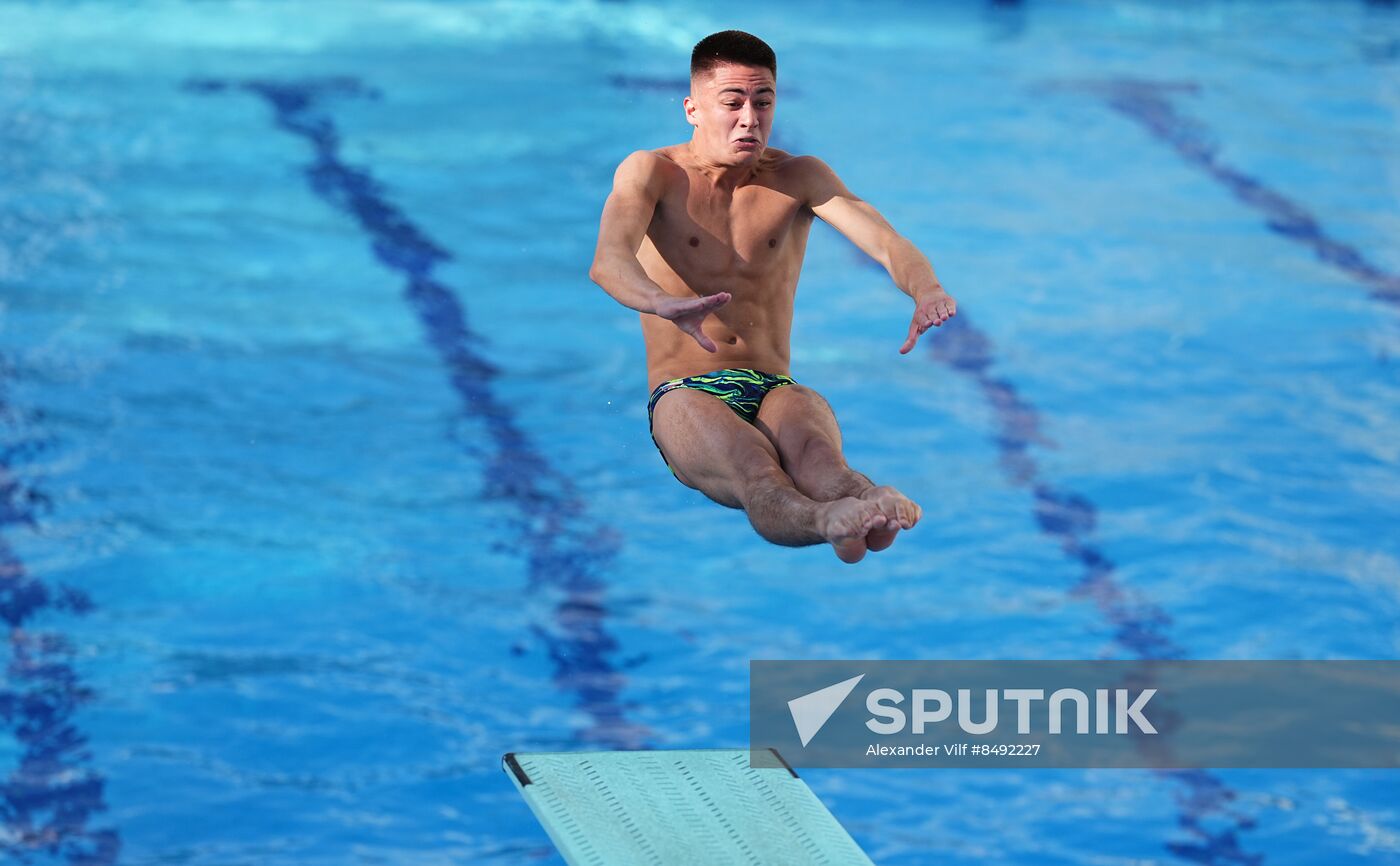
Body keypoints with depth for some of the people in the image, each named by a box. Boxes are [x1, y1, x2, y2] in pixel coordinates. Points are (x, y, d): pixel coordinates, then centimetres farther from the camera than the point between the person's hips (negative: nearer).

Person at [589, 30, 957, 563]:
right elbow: (608, 261, -19)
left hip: (774, 392, 3)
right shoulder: (651, 173, 2)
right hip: (686, 395, -3)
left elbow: (882, 240, -8)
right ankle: (831, 519, -73)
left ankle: (872, 510, -71)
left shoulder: (799, 178, 10)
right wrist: (664, 305, -45)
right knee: (754, 467, -39)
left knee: (813, 445, -37)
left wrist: (925, 289, -34)